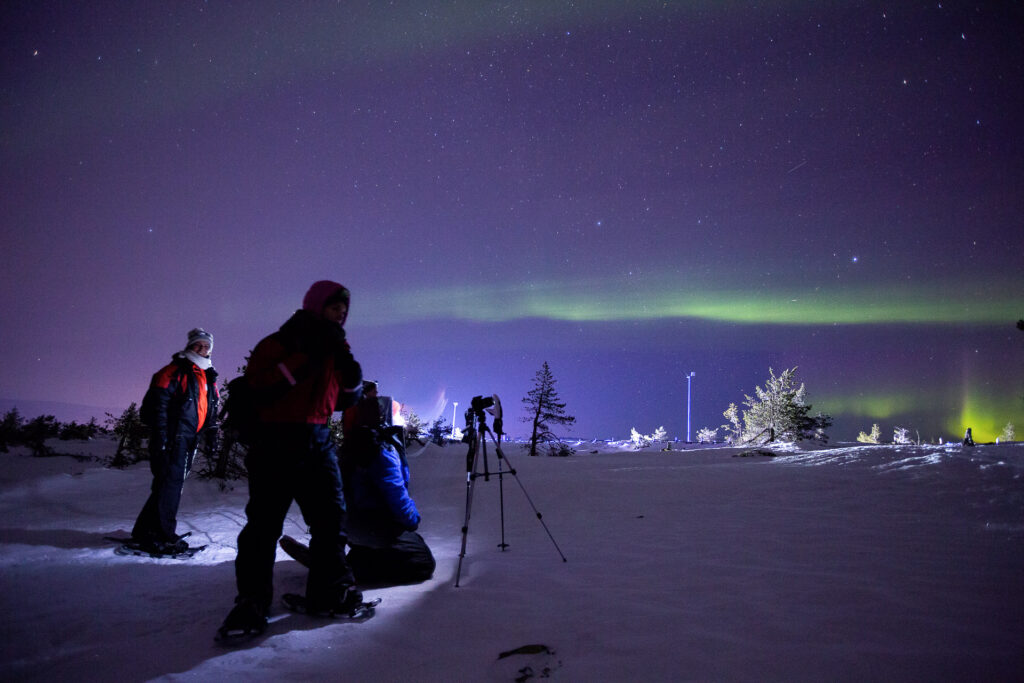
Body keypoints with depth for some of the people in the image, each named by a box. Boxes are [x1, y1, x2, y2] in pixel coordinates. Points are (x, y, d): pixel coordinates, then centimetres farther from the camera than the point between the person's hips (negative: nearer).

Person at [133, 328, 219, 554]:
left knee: (175, 482, 11)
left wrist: (212, 433, 16)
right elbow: (157, 405, -13)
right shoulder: (174, 372, -7)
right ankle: (162, 535, -5)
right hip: (172, 437, -8)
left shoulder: (208, 379, 18)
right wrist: (160, 437, -20)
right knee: (170, 482, -10)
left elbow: (211, 410, 26)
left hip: (189, 440, 8)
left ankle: (145, 531, 21)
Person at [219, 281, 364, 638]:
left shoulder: (336, 348, 14)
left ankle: (330, 589, 17)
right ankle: (251, 600, 6)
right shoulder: (283, 341, -4)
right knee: (264, 522, -3)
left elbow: (347, 399, 14)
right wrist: (306, 358, -20)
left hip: (319, 441, 6)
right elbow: (259, 383, -19)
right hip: (278, 440, -6)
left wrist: (350, 368, -4)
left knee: (332, 515, 5)